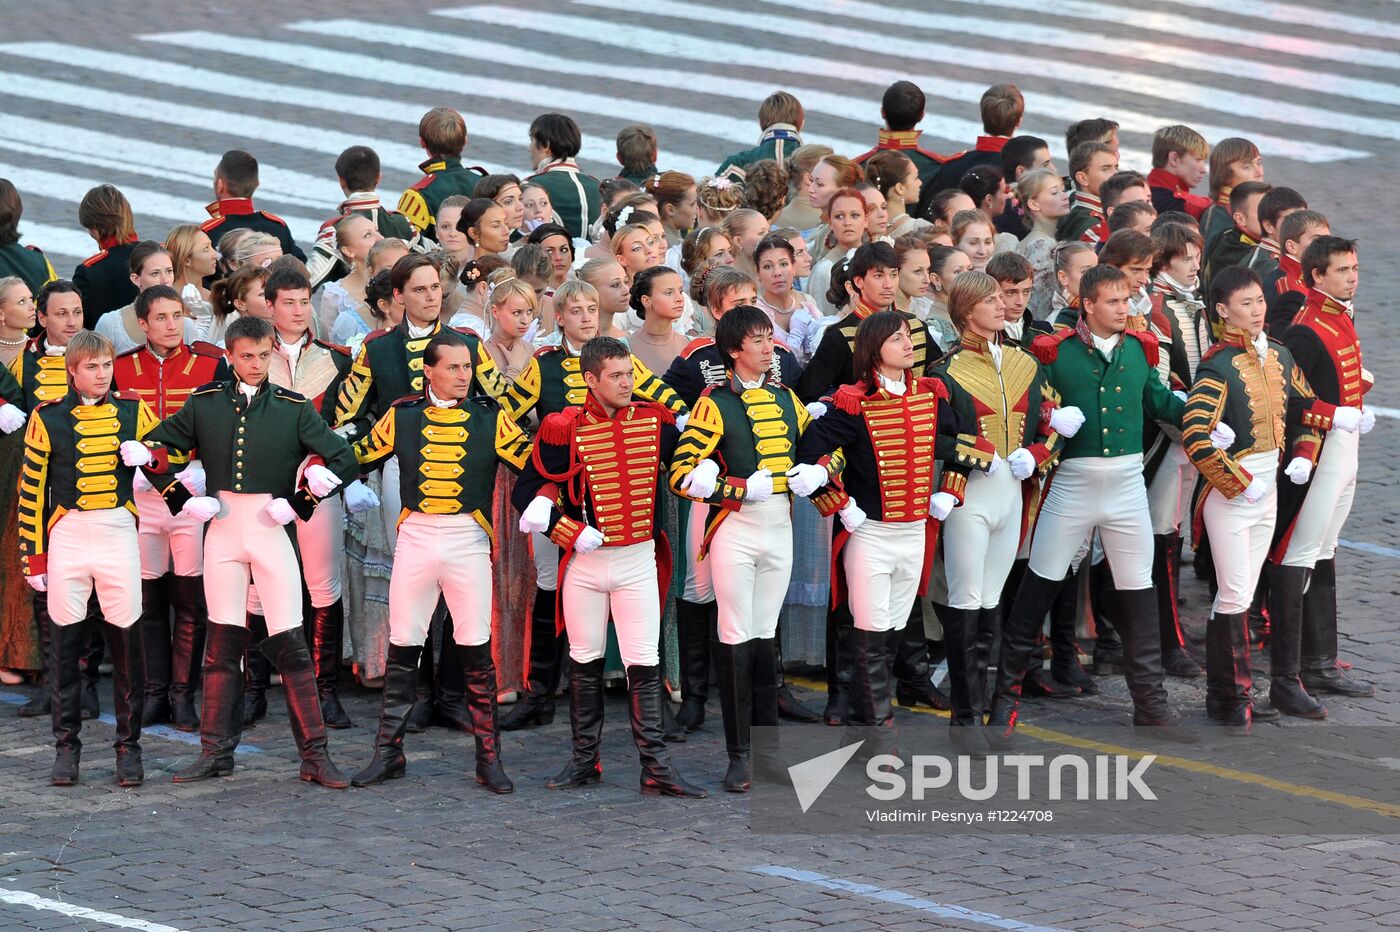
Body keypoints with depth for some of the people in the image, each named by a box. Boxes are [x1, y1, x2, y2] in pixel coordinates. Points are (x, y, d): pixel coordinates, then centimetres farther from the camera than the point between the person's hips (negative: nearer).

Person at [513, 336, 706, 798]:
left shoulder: (656, 422, 1)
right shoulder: (565, 430, -8)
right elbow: (526, 493, -5)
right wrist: (572, 532, -12)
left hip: (639, 560, 1)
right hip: (585, 564, -1)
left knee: (644, 665, -3)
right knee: (585, 663, 10)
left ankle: (656, 769, -2)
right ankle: (585, 760, 21)